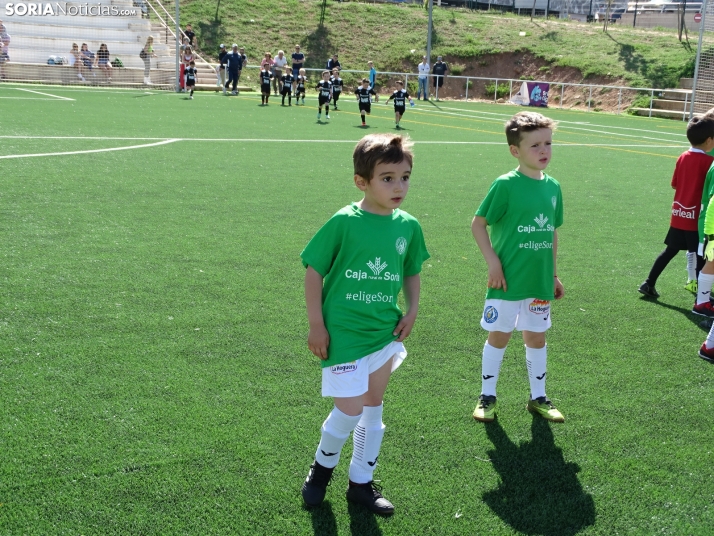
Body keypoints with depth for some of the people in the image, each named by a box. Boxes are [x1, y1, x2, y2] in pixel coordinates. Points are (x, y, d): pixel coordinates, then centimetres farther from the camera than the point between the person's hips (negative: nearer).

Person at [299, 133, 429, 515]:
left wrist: (411, 312, 0)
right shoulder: (344, 222, -16)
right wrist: (316, 325, -10)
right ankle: (322, 466, 26)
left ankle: (361, 483, 32)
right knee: (349, 410, -5)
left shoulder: (408, 226, -2)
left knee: (373, 410, 15)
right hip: (343, 334, -5)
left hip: (384, 333, 5)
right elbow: (313, 271, -9)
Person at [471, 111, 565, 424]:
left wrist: (553, 274, 14)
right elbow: (478, 224, -9)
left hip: (540, 281, 5)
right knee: (499, 336, 7)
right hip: (507, 280, -5)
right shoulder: (506, 185, -14)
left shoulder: (553, 187, 3)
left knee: (536, 338, 15)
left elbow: (552, 233, 12)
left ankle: (538, 398, 30)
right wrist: (493, 262, -14)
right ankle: (487, 397, 23)